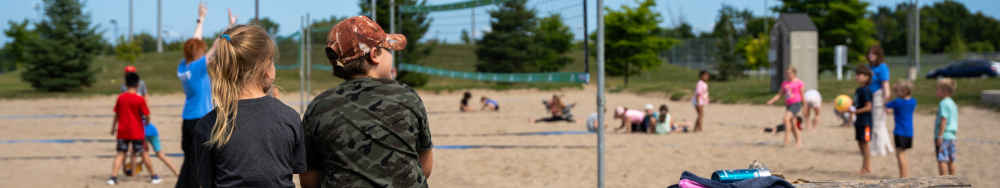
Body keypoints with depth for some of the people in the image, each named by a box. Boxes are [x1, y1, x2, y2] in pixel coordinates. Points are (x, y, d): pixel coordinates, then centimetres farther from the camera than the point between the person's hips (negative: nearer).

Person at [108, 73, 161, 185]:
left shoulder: (121, 98, 0)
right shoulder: (140, 99, -10)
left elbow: (117, 114, 7)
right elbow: (147, 116, -10)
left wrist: (113, 127, 19)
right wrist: (147, 121, 13)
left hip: (123, 131, 2)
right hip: (137, 132, -2)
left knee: (120, 154, 3)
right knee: (143, 153, 10)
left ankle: (113, 177, -10)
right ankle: (154, 176, 17)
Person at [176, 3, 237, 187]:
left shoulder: (182, 67, 4)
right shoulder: (197, 67, -16)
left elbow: (194, 43, 16)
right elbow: (217, 47, -16)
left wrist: (201, 20, 25)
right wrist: (231, 26, -13)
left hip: (188, 119, 8)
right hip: (201, 119, -8)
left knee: (189, 159, 11)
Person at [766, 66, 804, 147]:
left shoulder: (799, 83, -4)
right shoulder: (784, 83, 11)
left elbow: (803, 95, -3)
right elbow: (779, 95, 12)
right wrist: (771, 101, -2)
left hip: (796, 104, -7)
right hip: (788, 105, 7)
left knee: (786, 118, -25)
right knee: (791, 124, 11)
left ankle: (786, 139, -24)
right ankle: (798, 141, 26)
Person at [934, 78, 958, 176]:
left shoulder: (943, 103, -12)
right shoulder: (952, 103, 16)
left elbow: (943, 120, -18)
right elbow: (955, 121, 20)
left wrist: (940, 136, -19)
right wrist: (956, 135, 25)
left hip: (943, 136, -9)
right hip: (952, 136, 9)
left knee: (942, 160, -9)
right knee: (951, 160, 12)